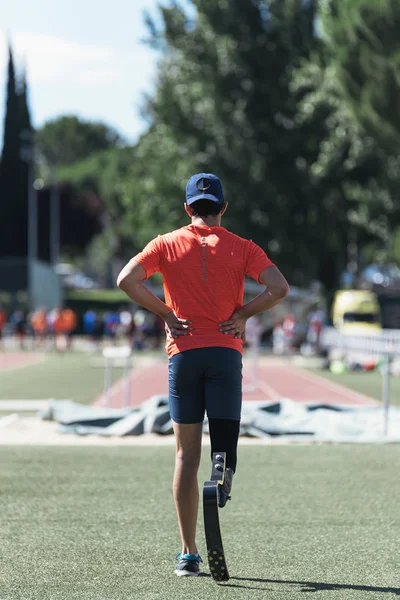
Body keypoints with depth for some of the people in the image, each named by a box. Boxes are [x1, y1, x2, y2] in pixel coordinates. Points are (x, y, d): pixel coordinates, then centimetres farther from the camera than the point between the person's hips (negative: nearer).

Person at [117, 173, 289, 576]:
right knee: (224, 442, 3)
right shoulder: (241, 247, 5)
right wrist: (242, 314, 3)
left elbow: (126, 280, -7)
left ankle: (189, 554, 6)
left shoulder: (167, 244, 8)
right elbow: (279, 288, -9)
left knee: (186, 455, 6)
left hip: (182, 353, 1)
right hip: (226, 352, -1)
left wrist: (165, 314, 1)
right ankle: (223, 471, -37)